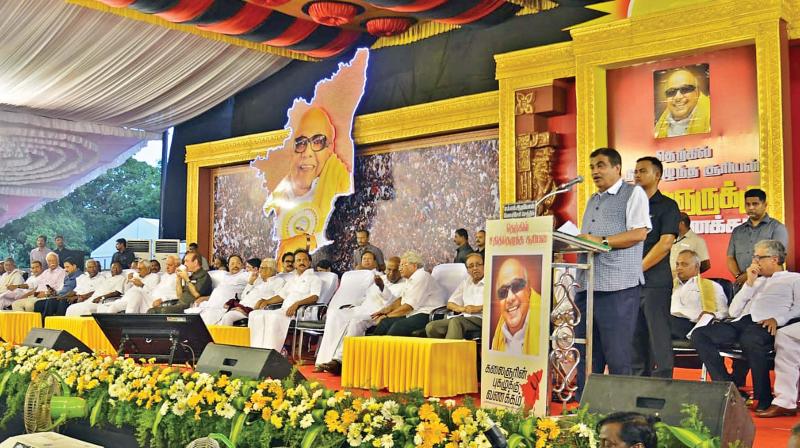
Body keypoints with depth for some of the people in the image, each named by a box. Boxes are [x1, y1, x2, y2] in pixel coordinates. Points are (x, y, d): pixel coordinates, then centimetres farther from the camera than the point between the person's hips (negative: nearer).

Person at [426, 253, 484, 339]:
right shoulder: (466, 282, 27)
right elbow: (450, 304, 22)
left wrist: (479, 308, -14)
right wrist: (462, 308, 0)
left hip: (481, 318, -6)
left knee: (456, 321, -38)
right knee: (431, 327, -19)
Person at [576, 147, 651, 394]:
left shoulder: (633, 193, 3)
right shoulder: (592, 201, 26)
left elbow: (639, 233, -10)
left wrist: (602, 241, -15)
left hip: (618, 286, -7)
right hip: (587, 285, 8)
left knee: (617, 356, -6)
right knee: (586, 355, 8)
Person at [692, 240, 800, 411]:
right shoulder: (756, 281, 34)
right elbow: (733, 311, 22)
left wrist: (778, 319, -17)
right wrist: (749, 283, 15)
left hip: (765, 326, -6)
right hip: (741, 322, 6)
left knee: (749, 339, -41)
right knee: (699, 335, -18)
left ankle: (763, 399, -25)